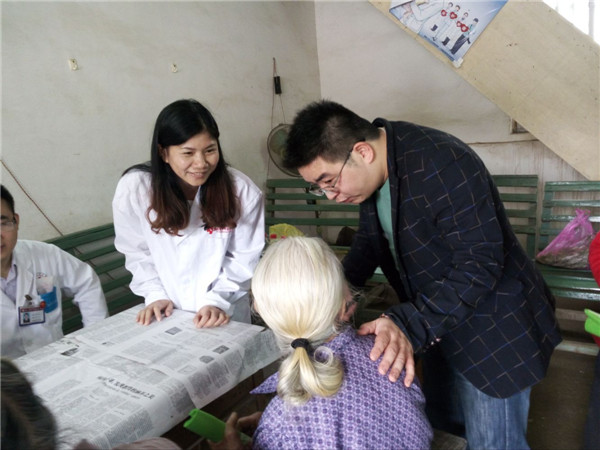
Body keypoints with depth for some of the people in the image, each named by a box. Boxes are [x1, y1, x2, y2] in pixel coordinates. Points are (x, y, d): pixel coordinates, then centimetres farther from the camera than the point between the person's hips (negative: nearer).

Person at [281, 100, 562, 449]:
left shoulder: (443, 165, -30)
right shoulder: (371, 171, -4)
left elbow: (480, 263, -30)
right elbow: (371, 239, 8)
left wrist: (411, 325, -37)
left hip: (493, 327, -7)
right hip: (438, 323, 8)